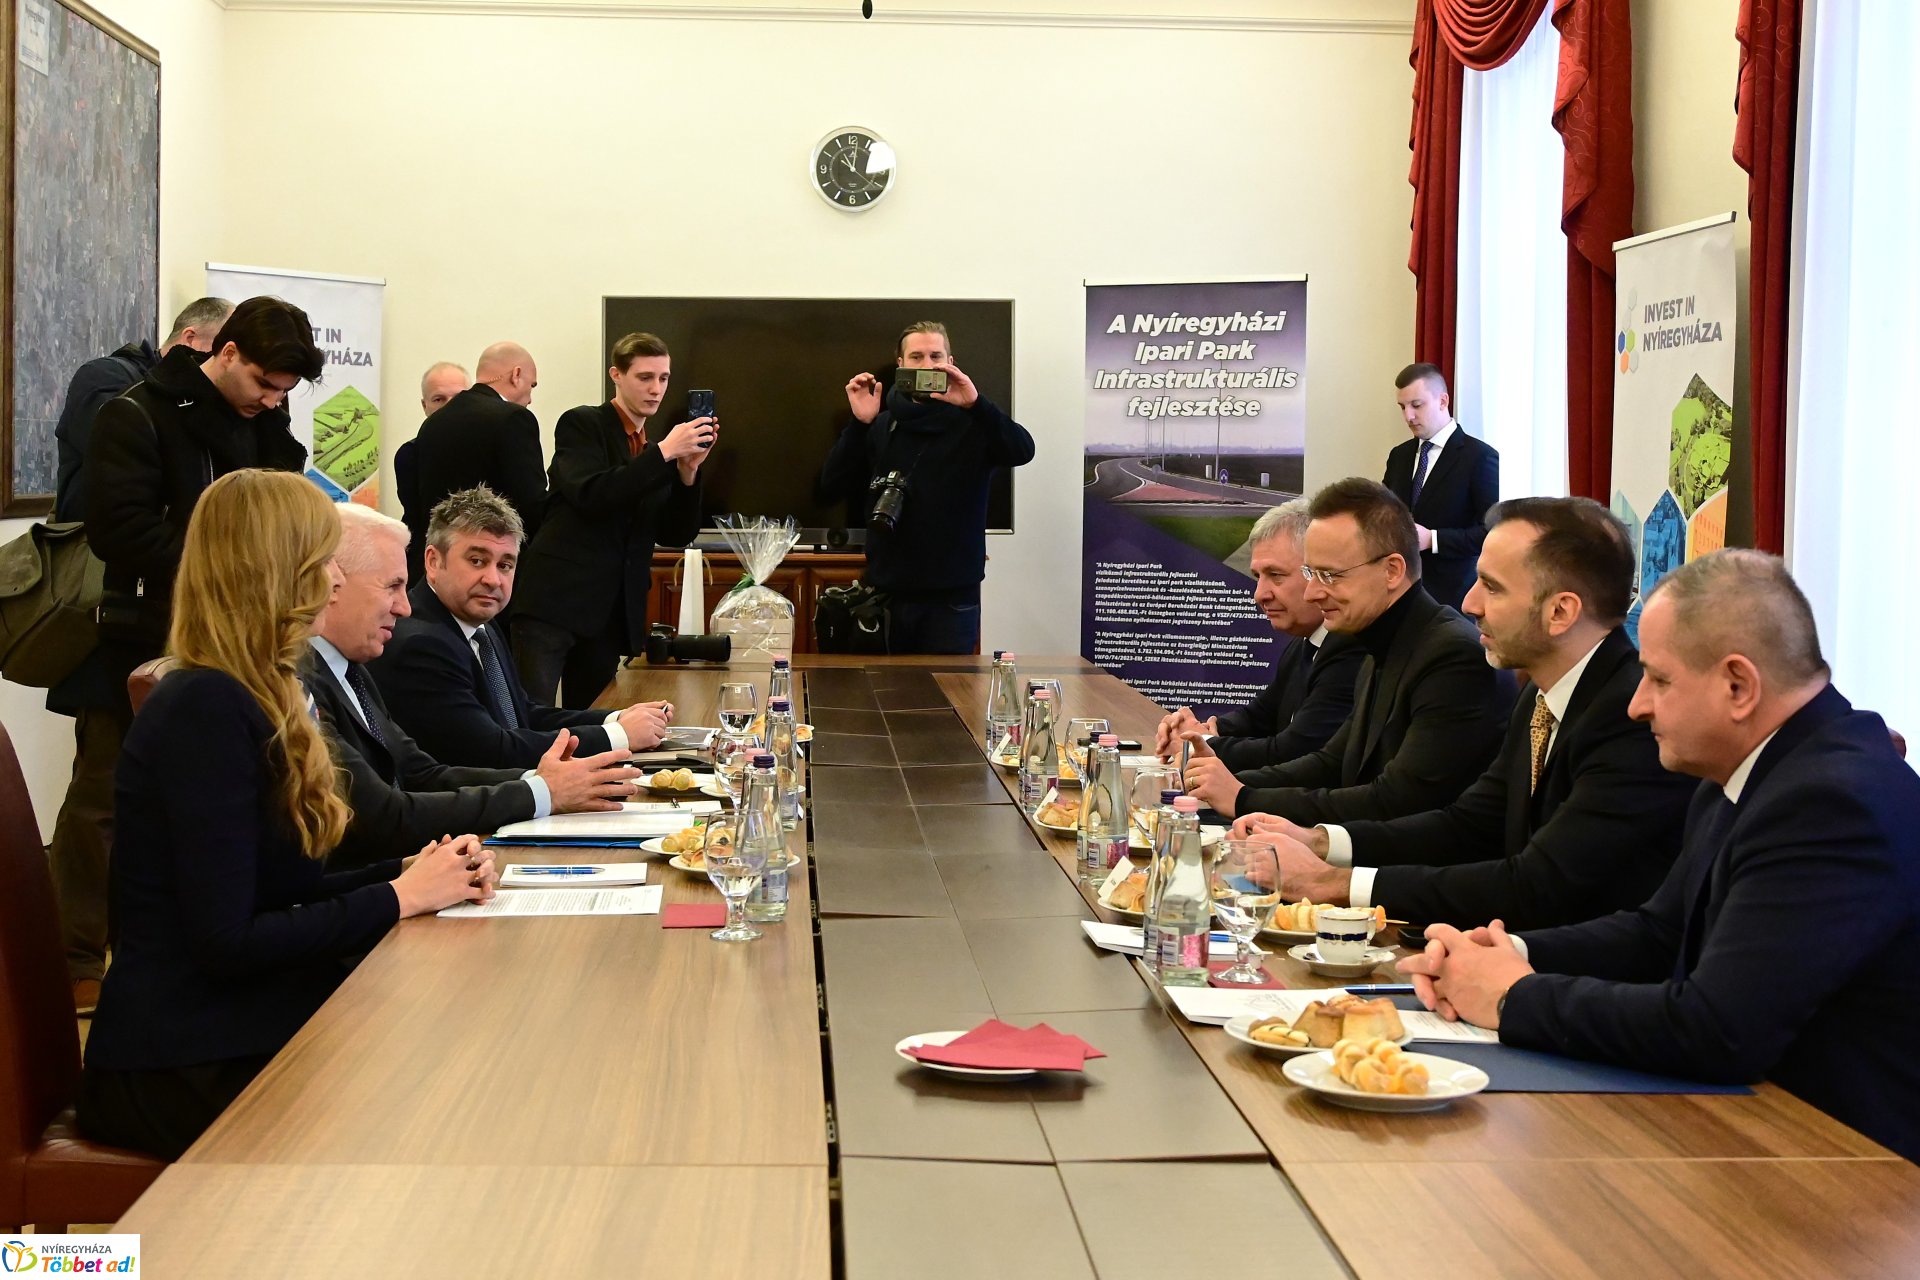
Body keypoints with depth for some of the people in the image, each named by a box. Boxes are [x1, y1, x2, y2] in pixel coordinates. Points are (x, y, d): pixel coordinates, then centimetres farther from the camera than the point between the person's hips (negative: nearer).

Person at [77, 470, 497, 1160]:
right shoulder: (206, 710, -16)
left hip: (247, 1025, 9)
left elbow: (278, 892, 11)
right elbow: (227, 941, -21)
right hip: (189, 1070, -9)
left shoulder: (245, 699, 14)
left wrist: (412, 871, -3)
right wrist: (399, 897, -13)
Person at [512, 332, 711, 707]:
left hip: (613, 613, 6)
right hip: (555, 601, -6)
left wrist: (688, 470, -7)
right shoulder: (581, 424, -1)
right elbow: (591, 495, -18)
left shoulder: (660, 444, 16)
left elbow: (676, 535, 9)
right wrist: (663, 452, -20)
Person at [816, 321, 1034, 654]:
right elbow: (830, 489, 0)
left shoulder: (973, 423, 3)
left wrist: (976, 404, -29)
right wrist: (859, 424, -12)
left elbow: (1023, 451, -17)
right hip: (888, 592, 2)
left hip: (952, 597, -2)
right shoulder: (879, 426, 10)